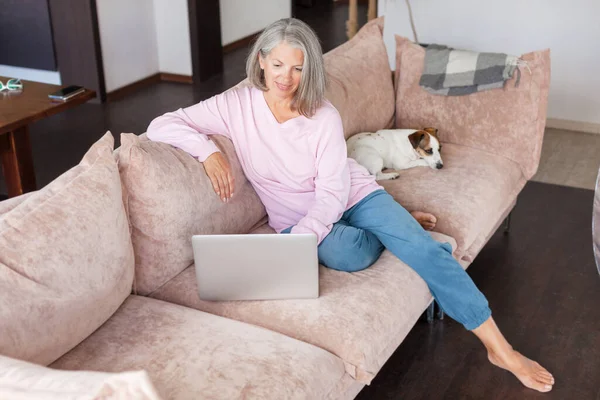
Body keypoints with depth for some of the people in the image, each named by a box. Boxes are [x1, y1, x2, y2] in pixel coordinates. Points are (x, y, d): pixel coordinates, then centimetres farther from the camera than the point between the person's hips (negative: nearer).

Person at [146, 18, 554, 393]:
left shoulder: (324, 117, -14)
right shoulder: (237, 105, -12)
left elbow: (332, 196, -17)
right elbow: (160, 126, -14)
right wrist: (209, 150, -32)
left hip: (355, 196, 0)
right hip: (300, 219, 0)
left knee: (424, 249, -23)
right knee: (338, 252, -35)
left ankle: (500, 349, -13)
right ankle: (397, 229, 1)